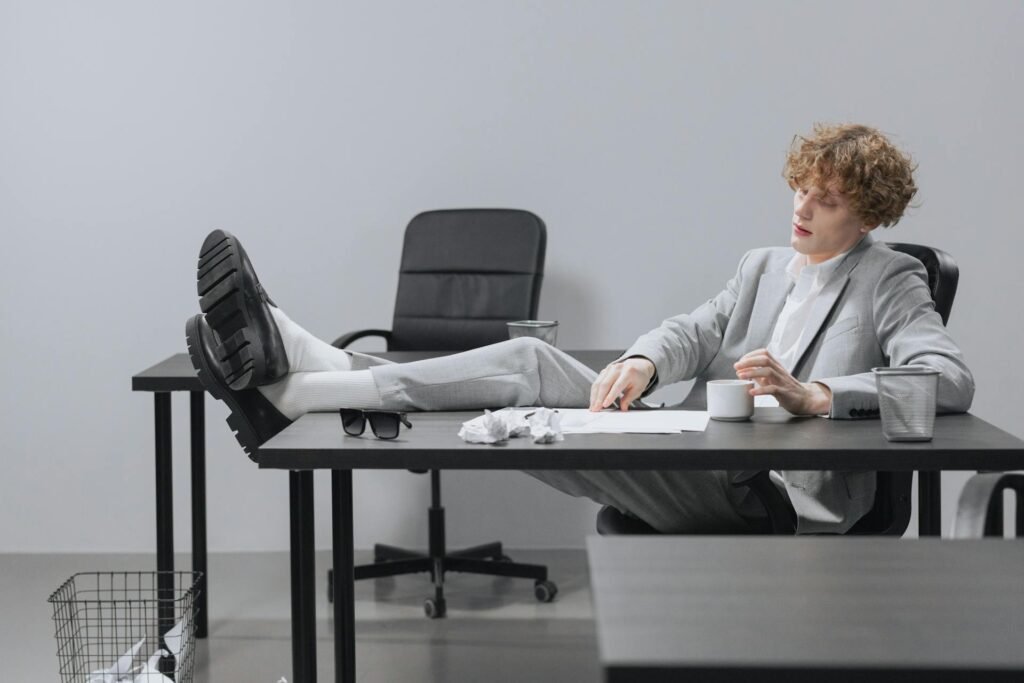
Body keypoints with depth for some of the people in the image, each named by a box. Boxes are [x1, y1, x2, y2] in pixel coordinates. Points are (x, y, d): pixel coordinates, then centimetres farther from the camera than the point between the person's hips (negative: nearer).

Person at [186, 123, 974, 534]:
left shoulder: (892, 284, 6)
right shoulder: (763, 266, 26)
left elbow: (952, 381, -12)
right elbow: (695, 330, 10)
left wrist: (816, 394, -25)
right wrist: (642, 363, -15)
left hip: (769, 496, -6)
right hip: (697, 463, 6)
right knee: (532, 363, -14)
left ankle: (289, 387, -27)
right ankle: (288, 366, -23)